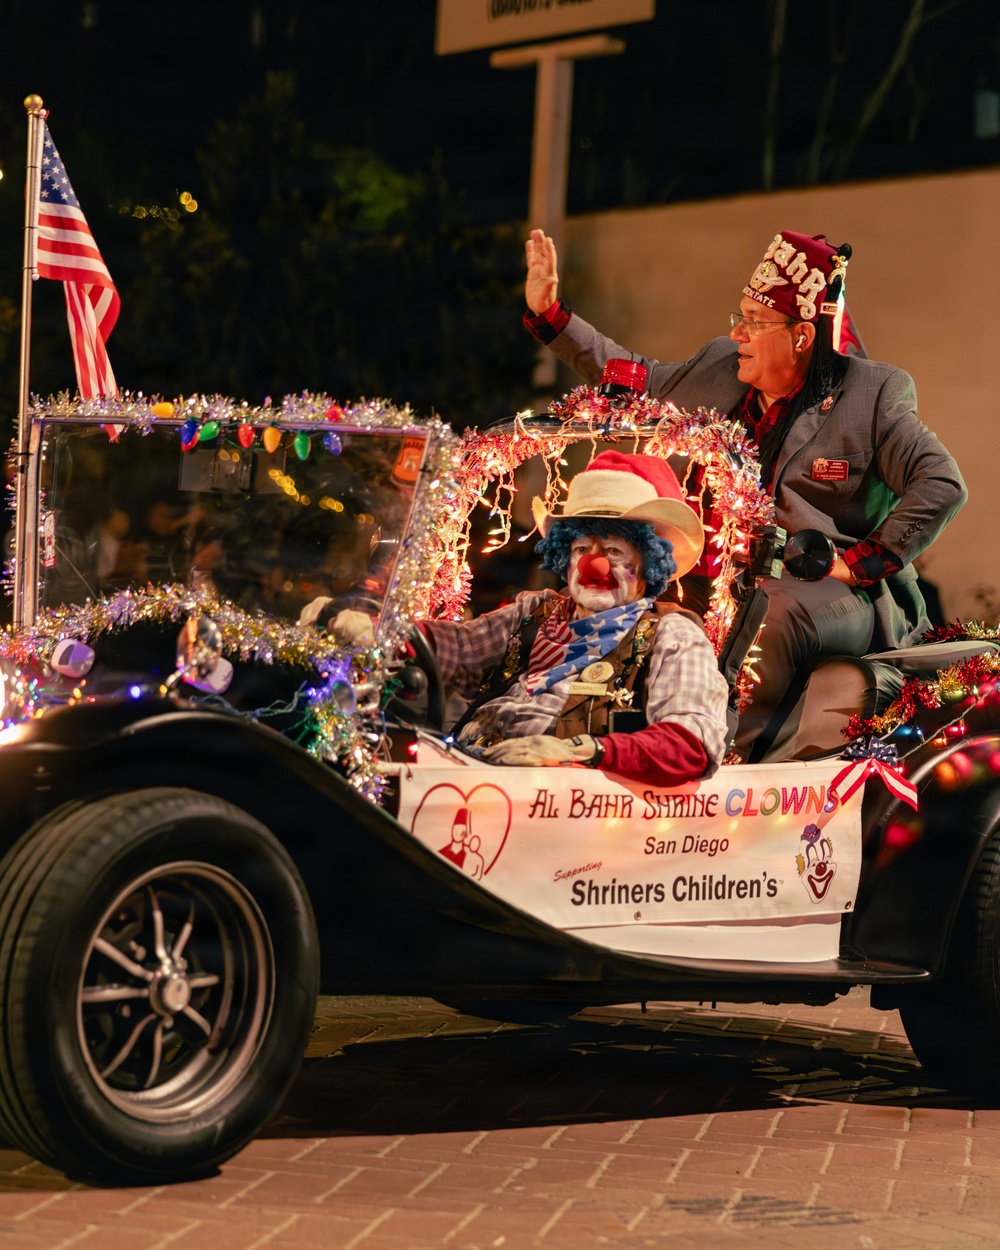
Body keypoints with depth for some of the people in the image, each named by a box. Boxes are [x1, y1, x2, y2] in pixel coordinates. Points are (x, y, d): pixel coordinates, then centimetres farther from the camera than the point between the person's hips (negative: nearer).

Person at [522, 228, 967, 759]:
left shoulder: (871, 395, -4)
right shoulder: (720, 374, 12)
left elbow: (943, 485, -9)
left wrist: (861, 562, -14)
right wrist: (549, 314, 21)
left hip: (838, 593, -6)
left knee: (775, 613, -38)